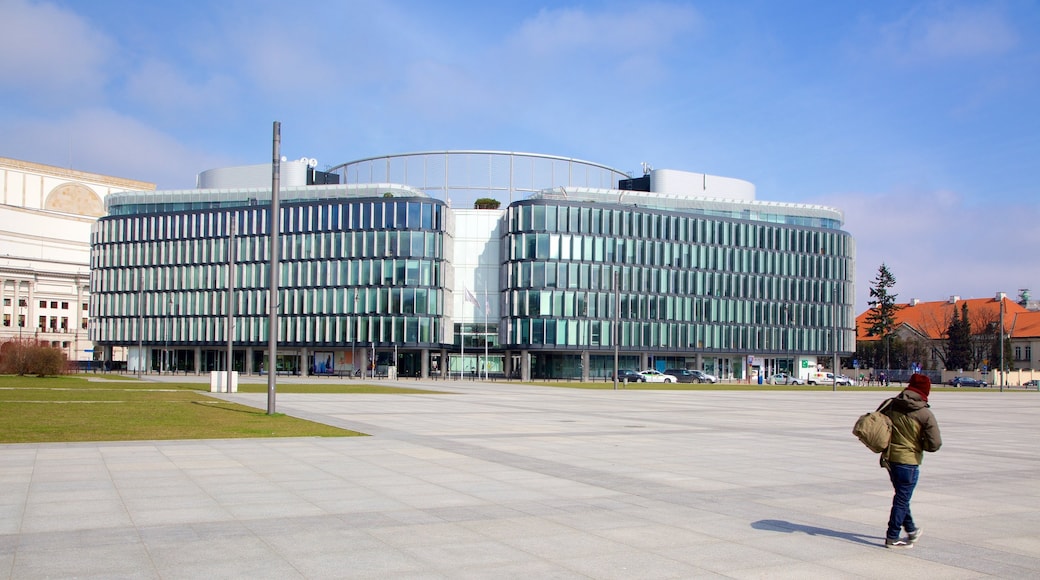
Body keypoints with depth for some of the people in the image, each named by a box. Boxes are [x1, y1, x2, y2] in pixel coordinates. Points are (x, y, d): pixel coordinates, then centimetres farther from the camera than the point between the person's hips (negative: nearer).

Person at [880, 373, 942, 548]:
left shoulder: (890, 405, -1)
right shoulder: (925, 414, -14)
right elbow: (935, 444, -14)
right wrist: (919, 444, 5)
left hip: (889, 458, 6)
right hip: (908, 461, -6)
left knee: (902, 496, 22)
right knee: (902, 500, 5)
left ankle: (911, 530, 37)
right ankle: (892, 538, 10)